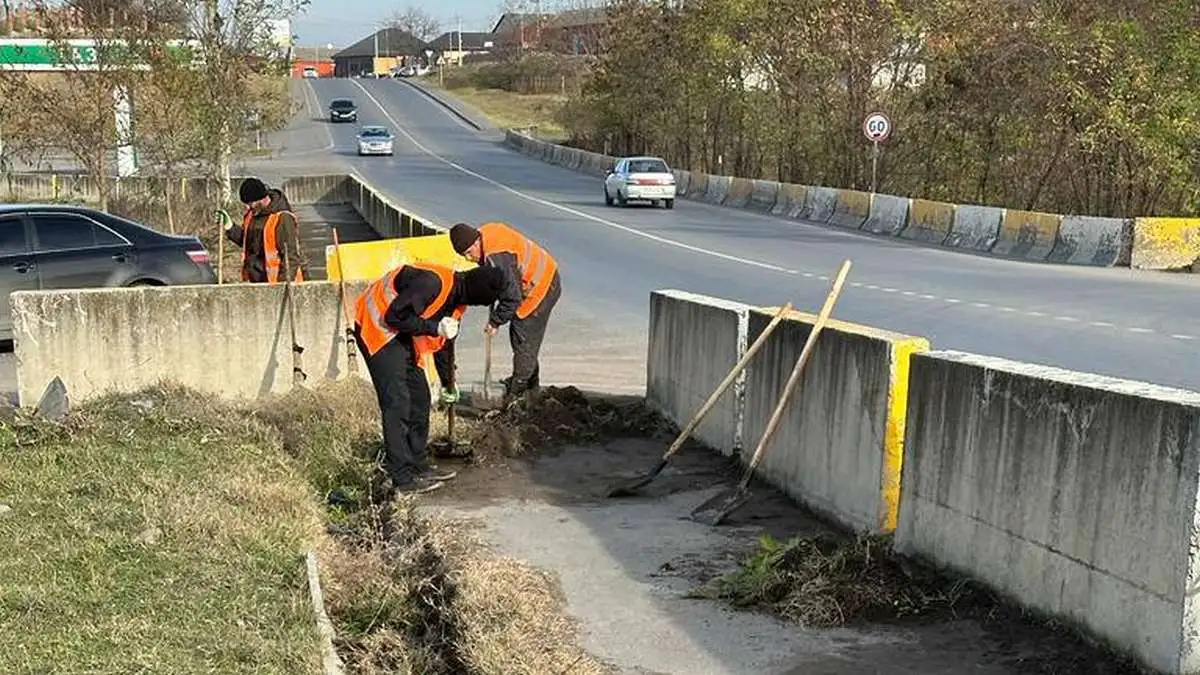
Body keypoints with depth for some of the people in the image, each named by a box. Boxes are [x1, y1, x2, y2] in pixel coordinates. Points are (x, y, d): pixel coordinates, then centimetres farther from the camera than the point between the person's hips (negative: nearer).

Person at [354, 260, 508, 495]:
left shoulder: (457, 297, 4)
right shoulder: (433, 282, -27)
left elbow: (444, 341, 18)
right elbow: (394, 316, -27)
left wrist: (448, 384, 27)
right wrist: (434, 327, -23)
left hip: (402, 335, 10)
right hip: (377, 326, -10)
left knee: (420, 396, 9)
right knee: (397, 401, -14)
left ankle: (417, 465, 19)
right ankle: (403, 478, -12)